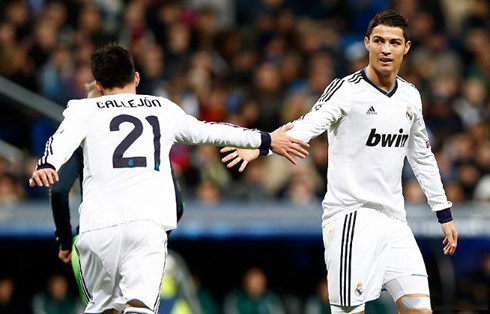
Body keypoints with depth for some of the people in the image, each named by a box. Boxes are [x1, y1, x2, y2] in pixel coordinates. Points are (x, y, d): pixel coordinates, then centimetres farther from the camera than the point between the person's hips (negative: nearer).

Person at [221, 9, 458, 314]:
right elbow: (310, 124, -25)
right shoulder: (346, 89, -8)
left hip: (394, 220, 6)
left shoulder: (410, 96, 12)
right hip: (351, 217, -6)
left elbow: (423, 157, 24)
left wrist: (444, 213, 25)